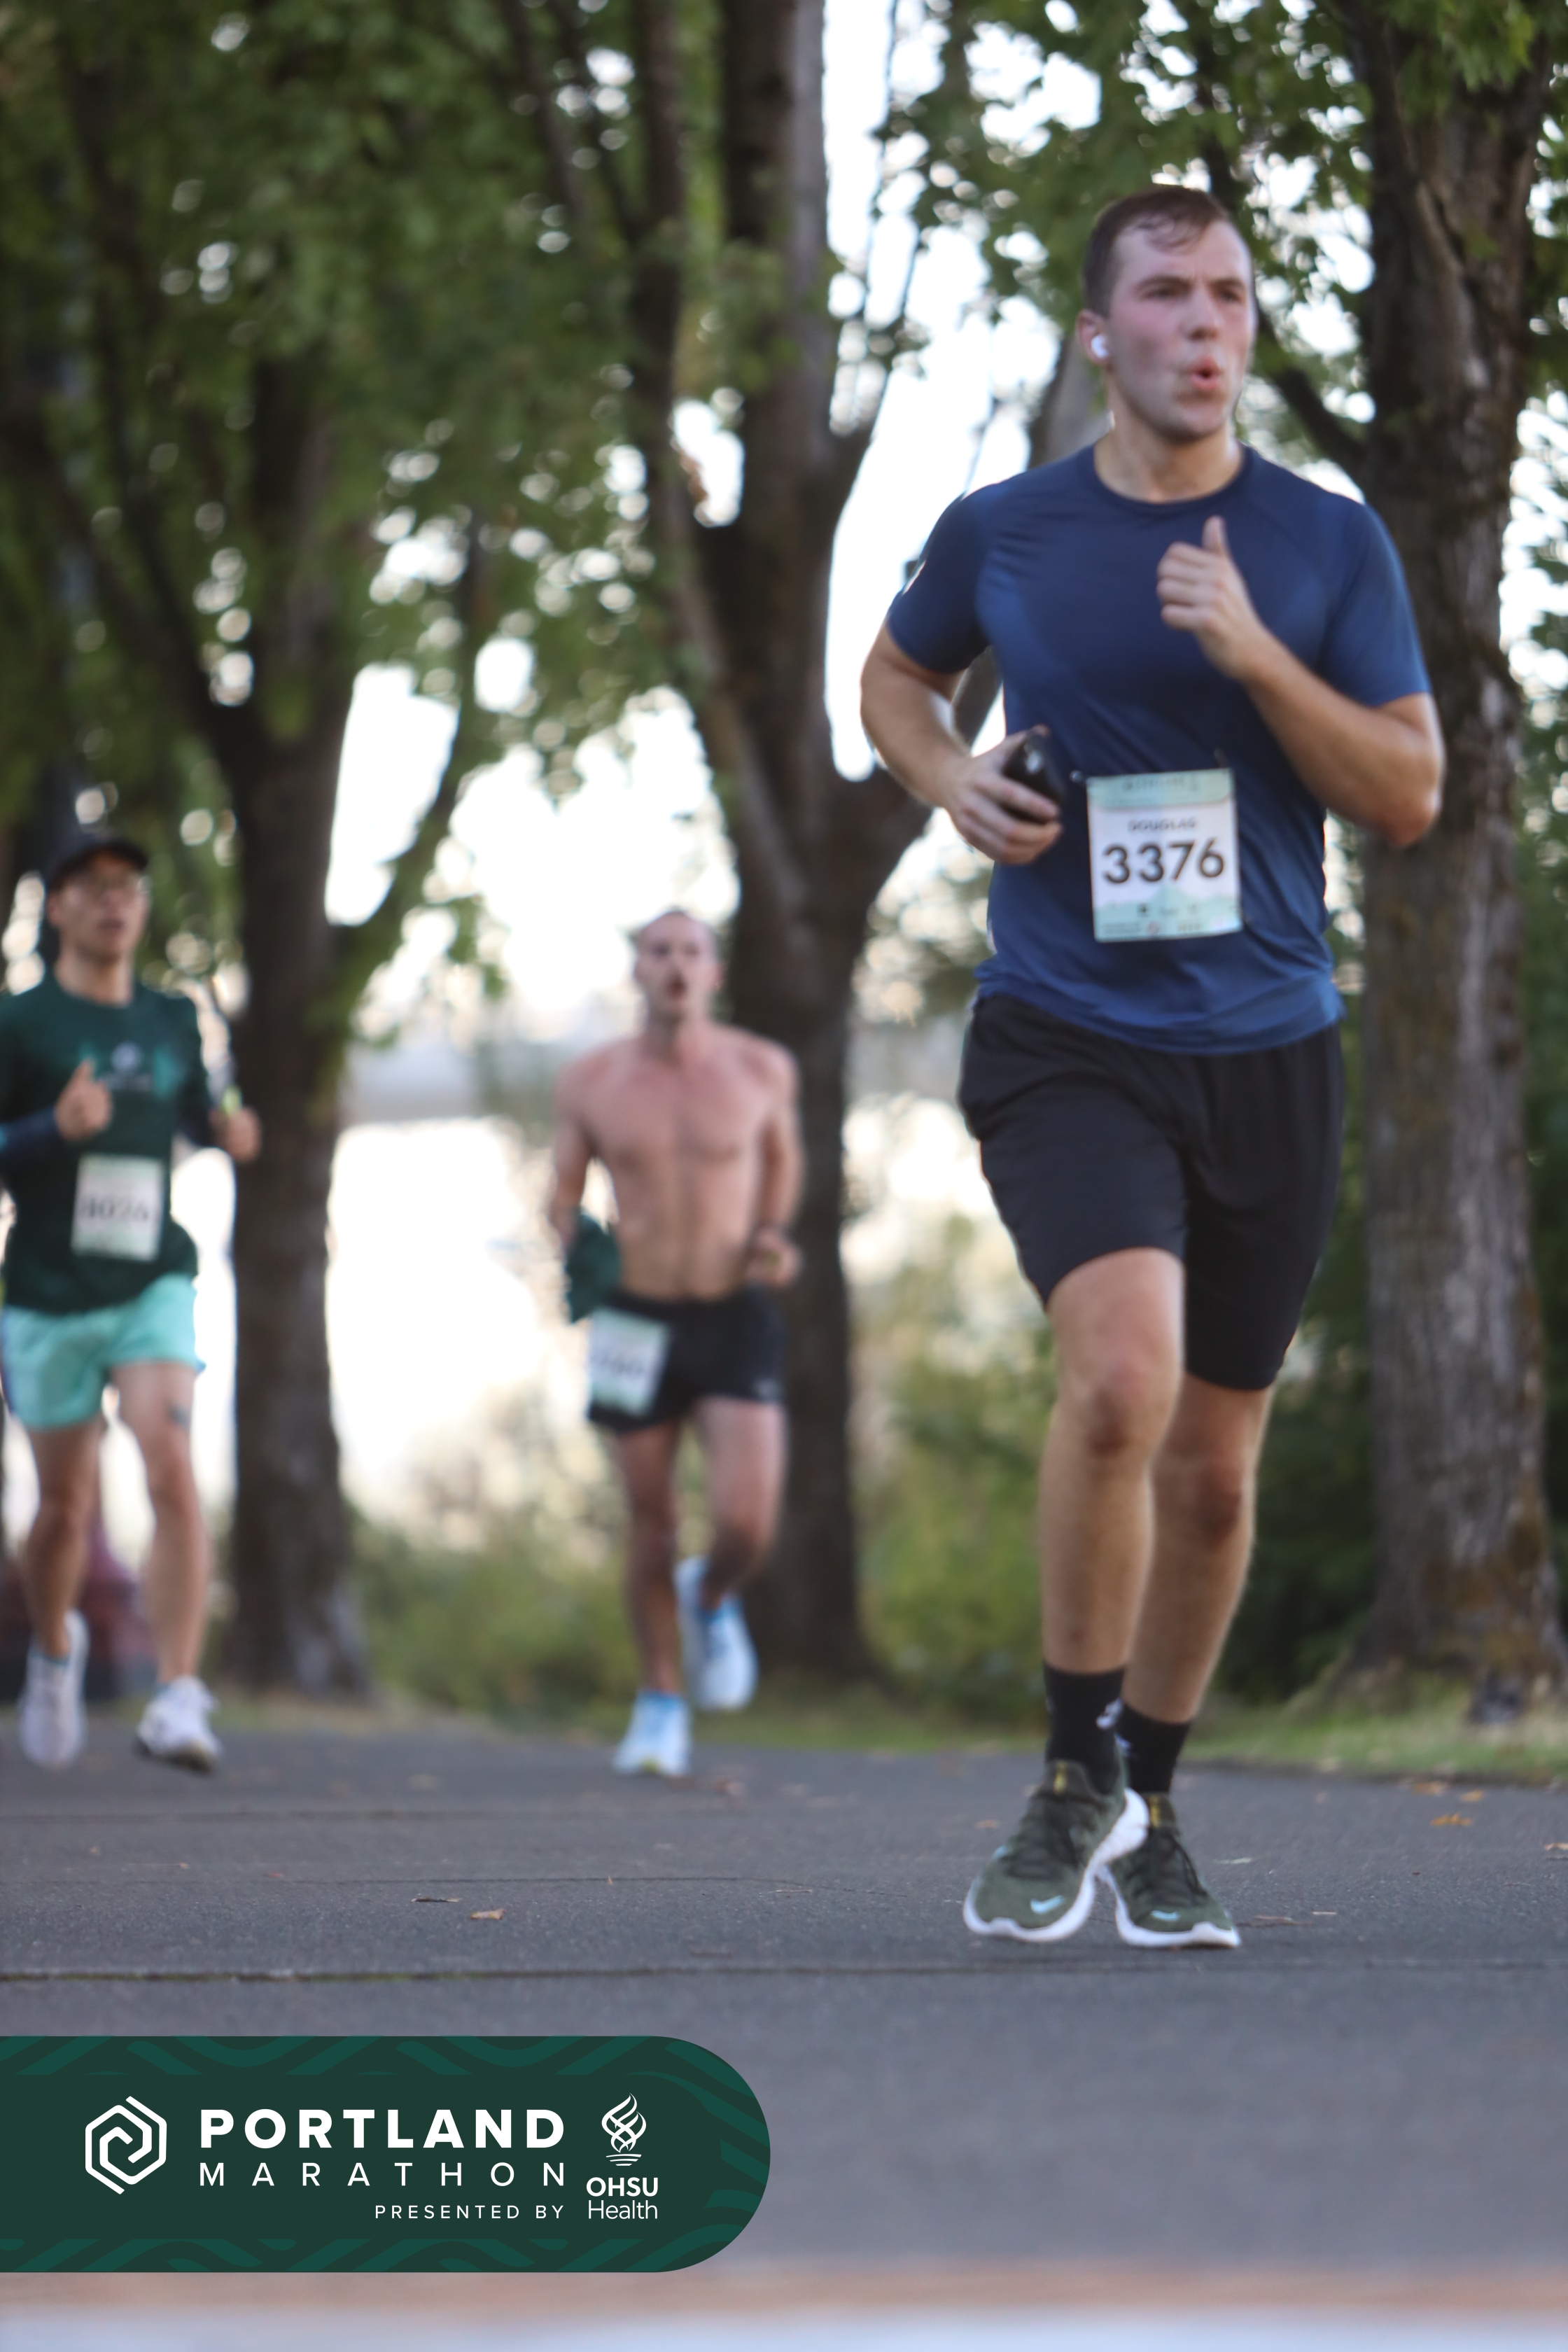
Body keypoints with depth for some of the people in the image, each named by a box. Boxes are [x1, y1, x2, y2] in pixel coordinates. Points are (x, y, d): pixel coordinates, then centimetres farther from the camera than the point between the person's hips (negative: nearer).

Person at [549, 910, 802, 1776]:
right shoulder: (590, 1082, -1)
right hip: (636, 1319, 1)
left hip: (738, 1316, 0)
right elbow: (563, 1192, 11)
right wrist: (576, 1243, -10)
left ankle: (711, 1601, 23)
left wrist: (775, 1234, 3)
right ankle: (659, 1703, 23)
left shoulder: (761, 1069, -1)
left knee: (746, 1524, -13)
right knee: (651, 1524, 5)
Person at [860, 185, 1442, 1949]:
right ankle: (1075, 1777, -7)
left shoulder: (1327, 545, 2)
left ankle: (1148, 1805, 31)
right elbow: (894, 675, 22)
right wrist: (950, 779, 0)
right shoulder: (1001, 534, 2)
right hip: (1063, 1041, -2)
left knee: (1213, 1467, 9)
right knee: (1122, 1372, -25)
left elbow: (1410, 797, -1)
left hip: (1265, 1052, 2)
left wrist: (1255, 654, -14)